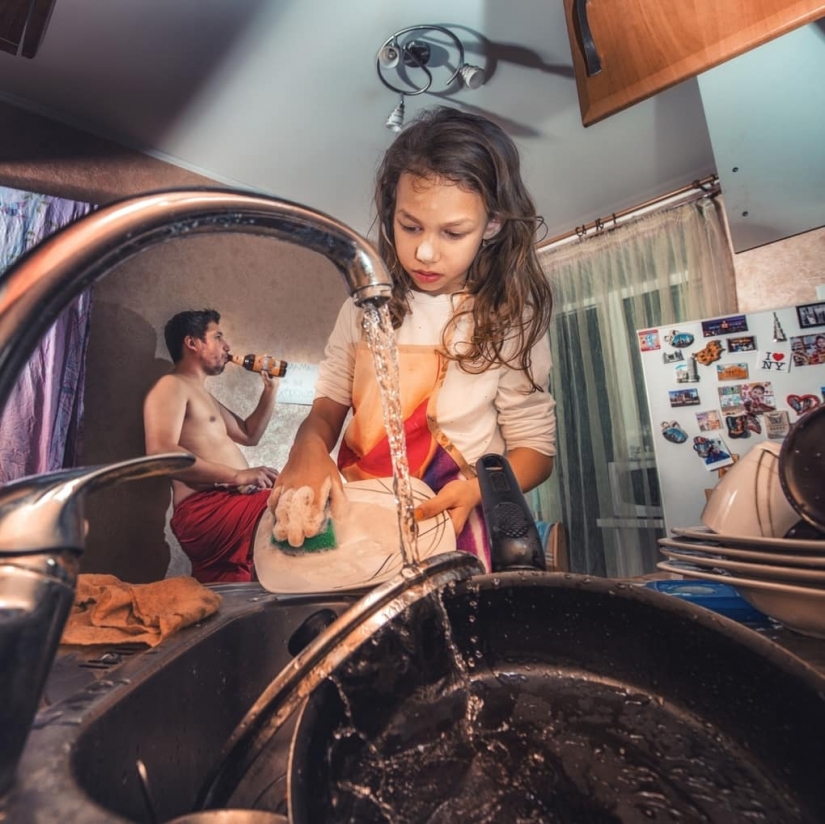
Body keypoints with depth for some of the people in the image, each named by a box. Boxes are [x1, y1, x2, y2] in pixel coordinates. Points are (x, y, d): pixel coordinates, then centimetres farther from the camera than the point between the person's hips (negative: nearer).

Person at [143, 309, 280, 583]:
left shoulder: (203, 395, 29)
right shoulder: (171, 386, -2)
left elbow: (249, 435, 33)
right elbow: (161, 453, -19)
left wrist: (270, 388, 25)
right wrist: (238, 475, -24)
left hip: (224, 507, 11)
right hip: (206, 510, -11)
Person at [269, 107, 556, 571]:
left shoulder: (510, 319, -5)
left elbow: (535, 447, -2)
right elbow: (330, 405, 5)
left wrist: (477, 489, -22)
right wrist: (309, 447, -18)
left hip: (448, 528, -2)